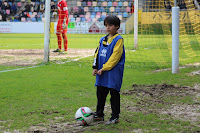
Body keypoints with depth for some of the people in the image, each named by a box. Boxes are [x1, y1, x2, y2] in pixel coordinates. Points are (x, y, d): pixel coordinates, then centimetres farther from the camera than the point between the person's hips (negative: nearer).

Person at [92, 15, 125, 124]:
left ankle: (115, 117, 6)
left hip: (113, 72, -7)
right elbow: (97, 53, 17)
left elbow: (115, 56, -15)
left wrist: (104, 68, -17)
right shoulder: (102, 40, 14)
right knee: (100, 94, 12)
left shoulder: (118, 40, -9)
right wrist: (95, 67, 5)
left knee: (114, 94, -1)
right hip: (101, 72, 7)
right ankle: (99, 114, 23)